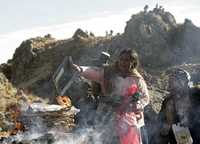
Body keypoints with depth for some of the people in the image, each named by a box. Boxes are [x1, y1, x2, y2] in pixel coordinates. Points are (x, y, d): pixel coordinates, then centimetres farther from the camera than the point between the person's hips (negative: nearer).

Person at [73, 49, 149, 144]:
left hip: (129, 120, -1)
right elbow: (93, 72, -18)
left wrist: (134, 106, -15)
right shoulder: (108, 73, -2)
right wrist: (80, 69, -38)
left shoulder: (137, 80, -2)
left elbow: (145, 98, 4)